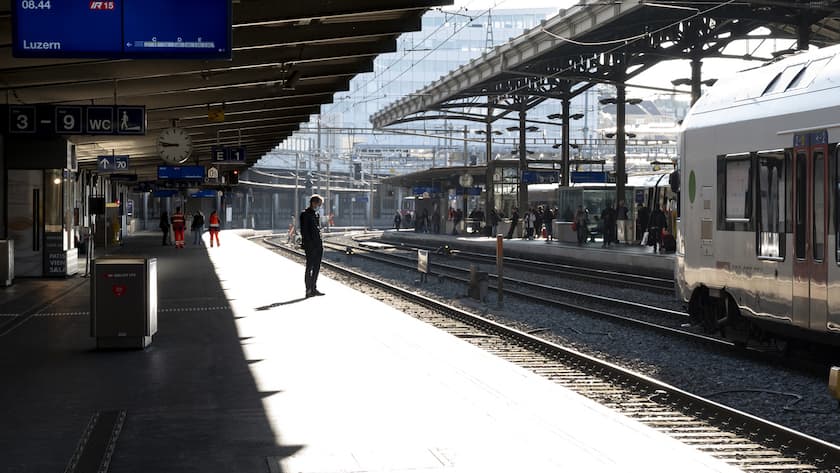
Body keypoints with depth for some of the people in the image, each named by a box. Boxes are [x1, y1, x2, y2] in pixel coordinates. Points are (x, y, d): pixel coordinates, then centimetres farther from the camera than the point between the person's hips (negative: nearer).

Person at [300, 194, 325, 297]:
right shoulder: (305, 214, -10)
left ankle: (314, 289, 18)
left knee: (316, 268, 11)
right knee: (309, 268, -4)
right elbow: (304, 231, -15)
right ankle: (308, 290, -1)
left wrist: (321, 244, 15)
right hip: (310, 246, -8)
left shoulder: (316, 214, 16)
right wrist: (308, 244, -19)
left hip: (318, 245, 8)